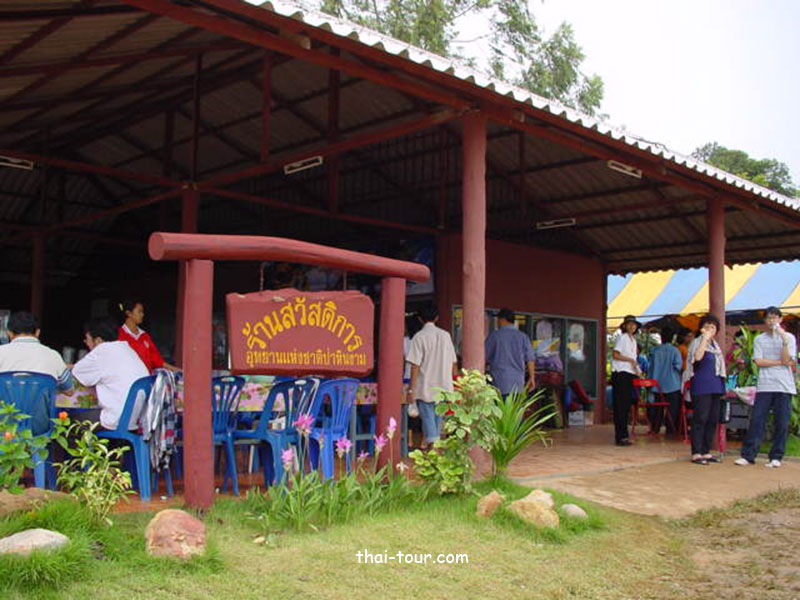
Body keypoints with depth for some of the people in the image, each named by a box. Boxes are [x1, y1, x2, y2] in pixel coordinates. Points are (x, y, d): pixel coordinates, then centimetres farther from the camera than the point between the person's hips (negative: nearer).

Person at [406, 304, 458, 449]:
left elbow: (415, 365, -12)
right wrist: (453, 377, 21)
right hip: (443, 386, 4)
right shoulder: (445, 335, 4)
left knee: (427, 417, -1)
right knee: (438, 417, 15)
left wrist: (411, 389, -9)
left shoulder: (419, 337, -9)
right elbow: (454, 362, 8)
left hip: (426, 387, -4)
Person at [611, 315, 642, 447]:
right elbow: (615, 355, -16)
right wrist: (630, 360, -14)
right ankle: (620, 437, -8)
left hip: (629, 374, 9)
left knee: (626, 406, 10)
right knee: (620, 406, -8)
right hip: (621, 374, -9)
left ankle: (623, 435, 15)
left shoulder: (633, 339, 19)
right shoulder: (622, 337, -7)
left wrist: (637, 369, 10)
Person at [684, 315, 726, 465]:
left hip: (715, 386, 8)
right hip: (701, 386, -8)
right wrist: (705, 338, -21)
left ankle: (706, 452, 15)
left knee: (713, 419, 8)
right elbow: (697, 357, -24)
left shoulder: (715, 345, 21)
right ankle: (696, 453, -6)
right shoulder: (697, 342, -3)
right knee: (700, 418, -9)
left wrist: (721, 385, 18)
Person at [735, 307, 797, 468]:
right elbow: (759, 362, -1)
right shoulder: (759, 339, 9)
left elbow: (787, 361, -7)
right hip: (764, 385, 1)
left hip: (784, 386, 0)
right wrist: (780, 362, -6)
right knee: (756, 420, -3)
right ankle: (747, 455, 0)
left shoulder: (789, 337, 6)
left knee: (782, 423, 1)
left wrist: (784, 339, -14)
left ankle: (776, 457, 11)